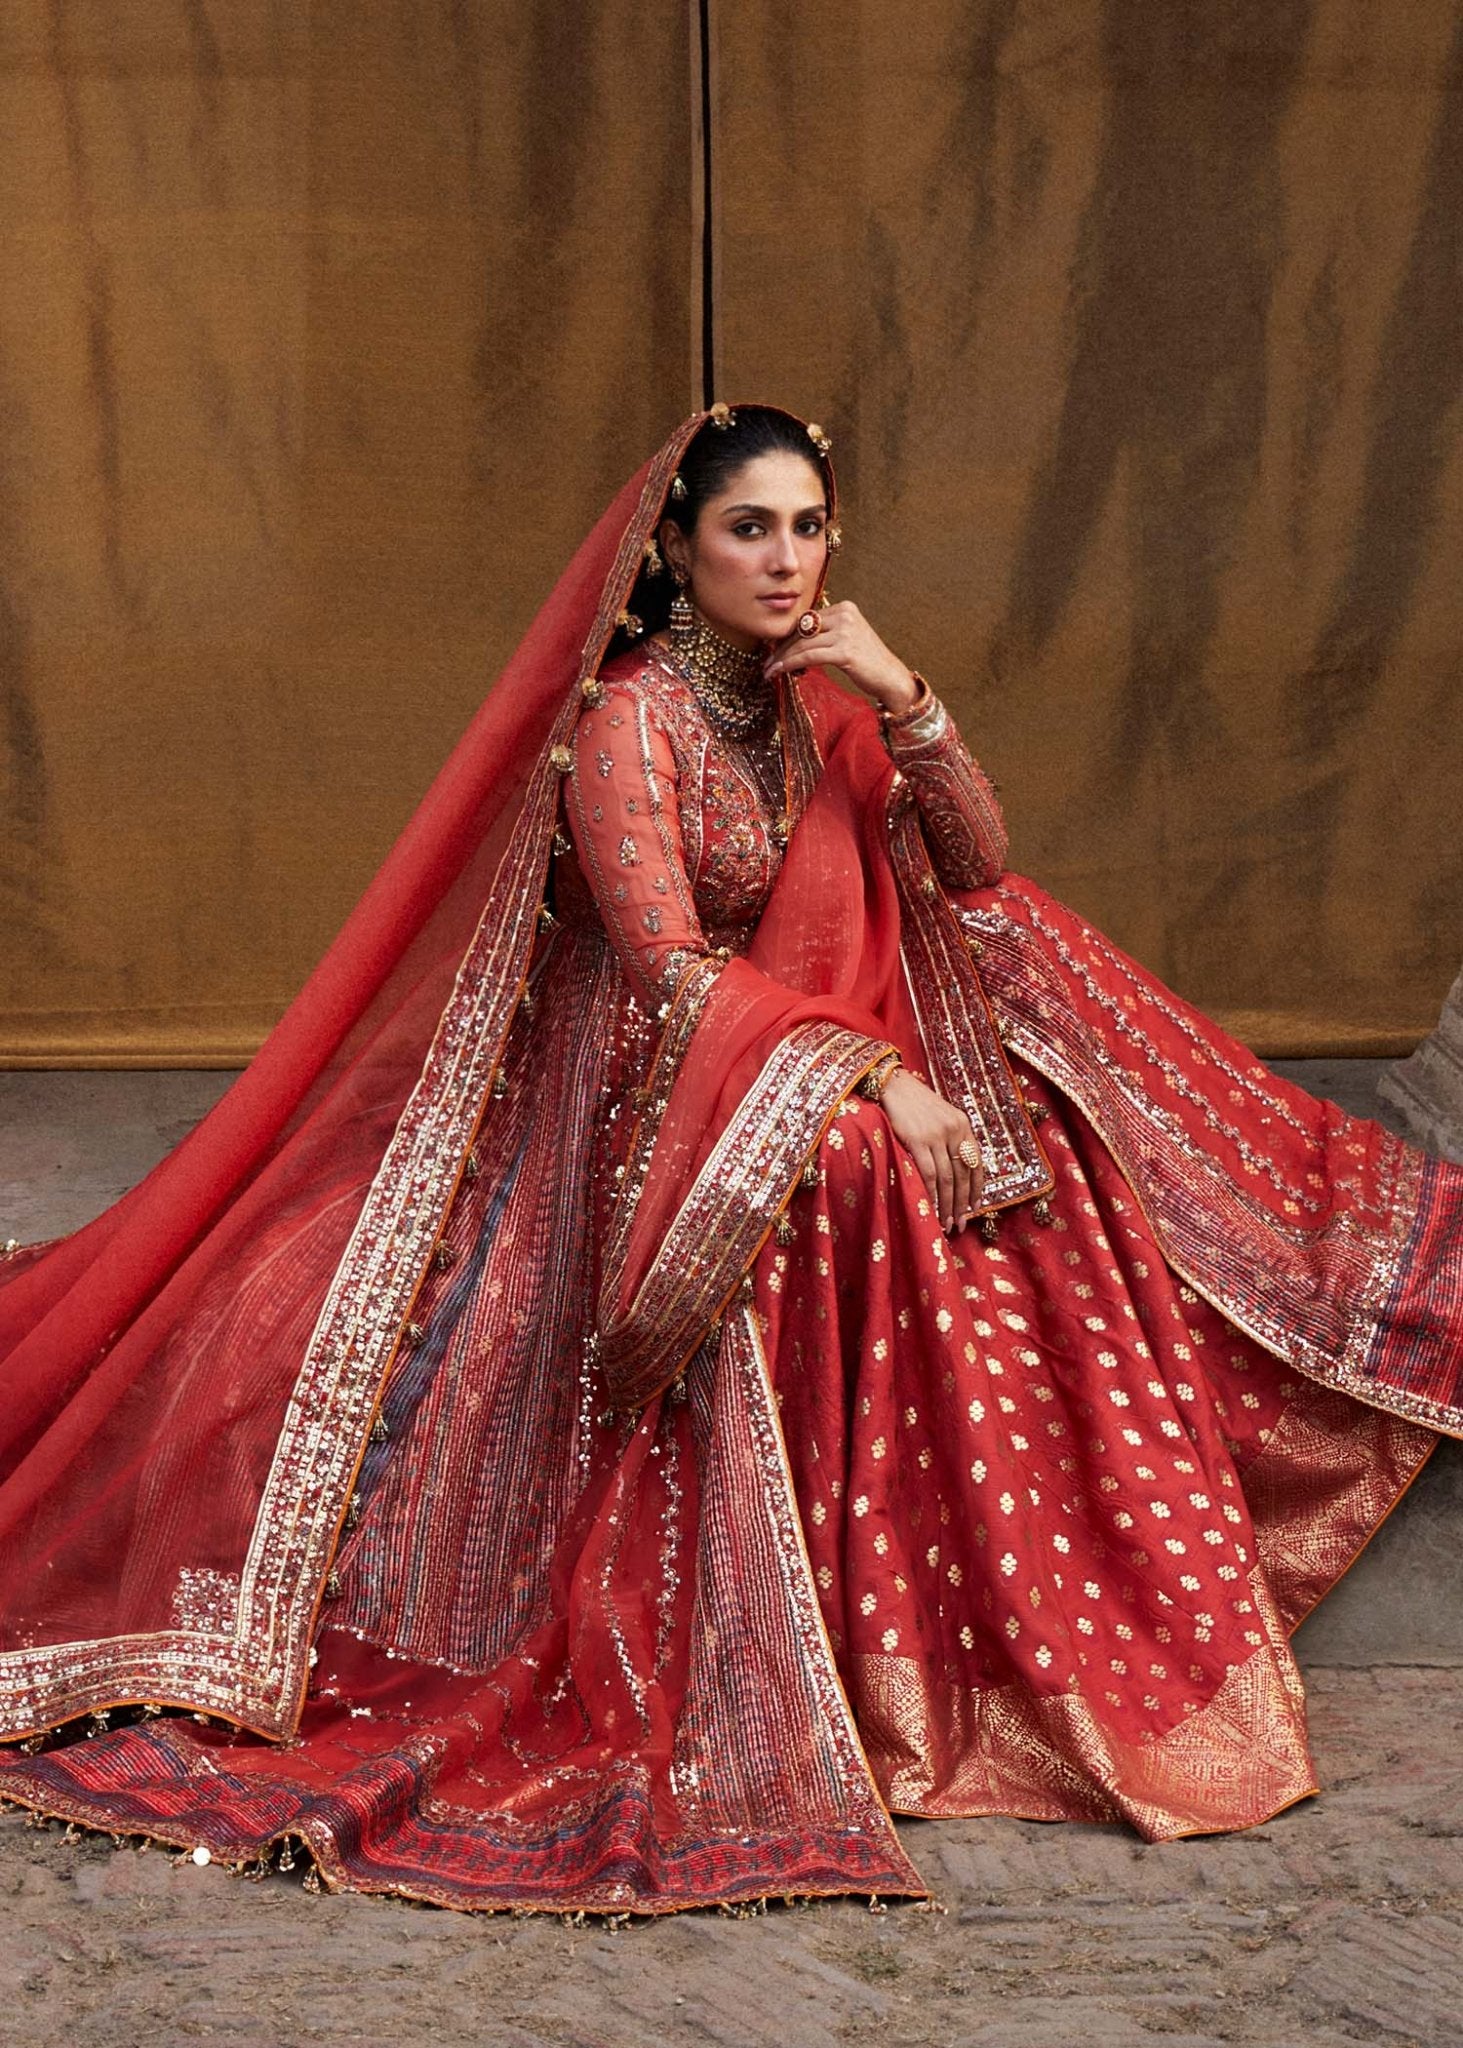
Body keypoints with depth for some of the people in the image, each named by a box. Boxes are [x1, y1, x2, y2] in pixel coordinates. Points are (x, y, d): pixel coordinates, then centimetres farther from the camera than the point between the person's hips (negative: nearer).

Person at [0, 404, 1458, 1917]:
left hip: (832, 1055, 8)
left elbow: (974, 868, 1)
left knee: (1023, 1179, -7)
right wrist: (874, 1080, -29)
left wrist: (902, 699, -14)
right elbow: (675, 972, -23)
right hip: (669, 1097, -8)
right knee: (845, 1181, -33)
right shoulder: (625, 723, -16)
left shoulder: (820, 697, 6)